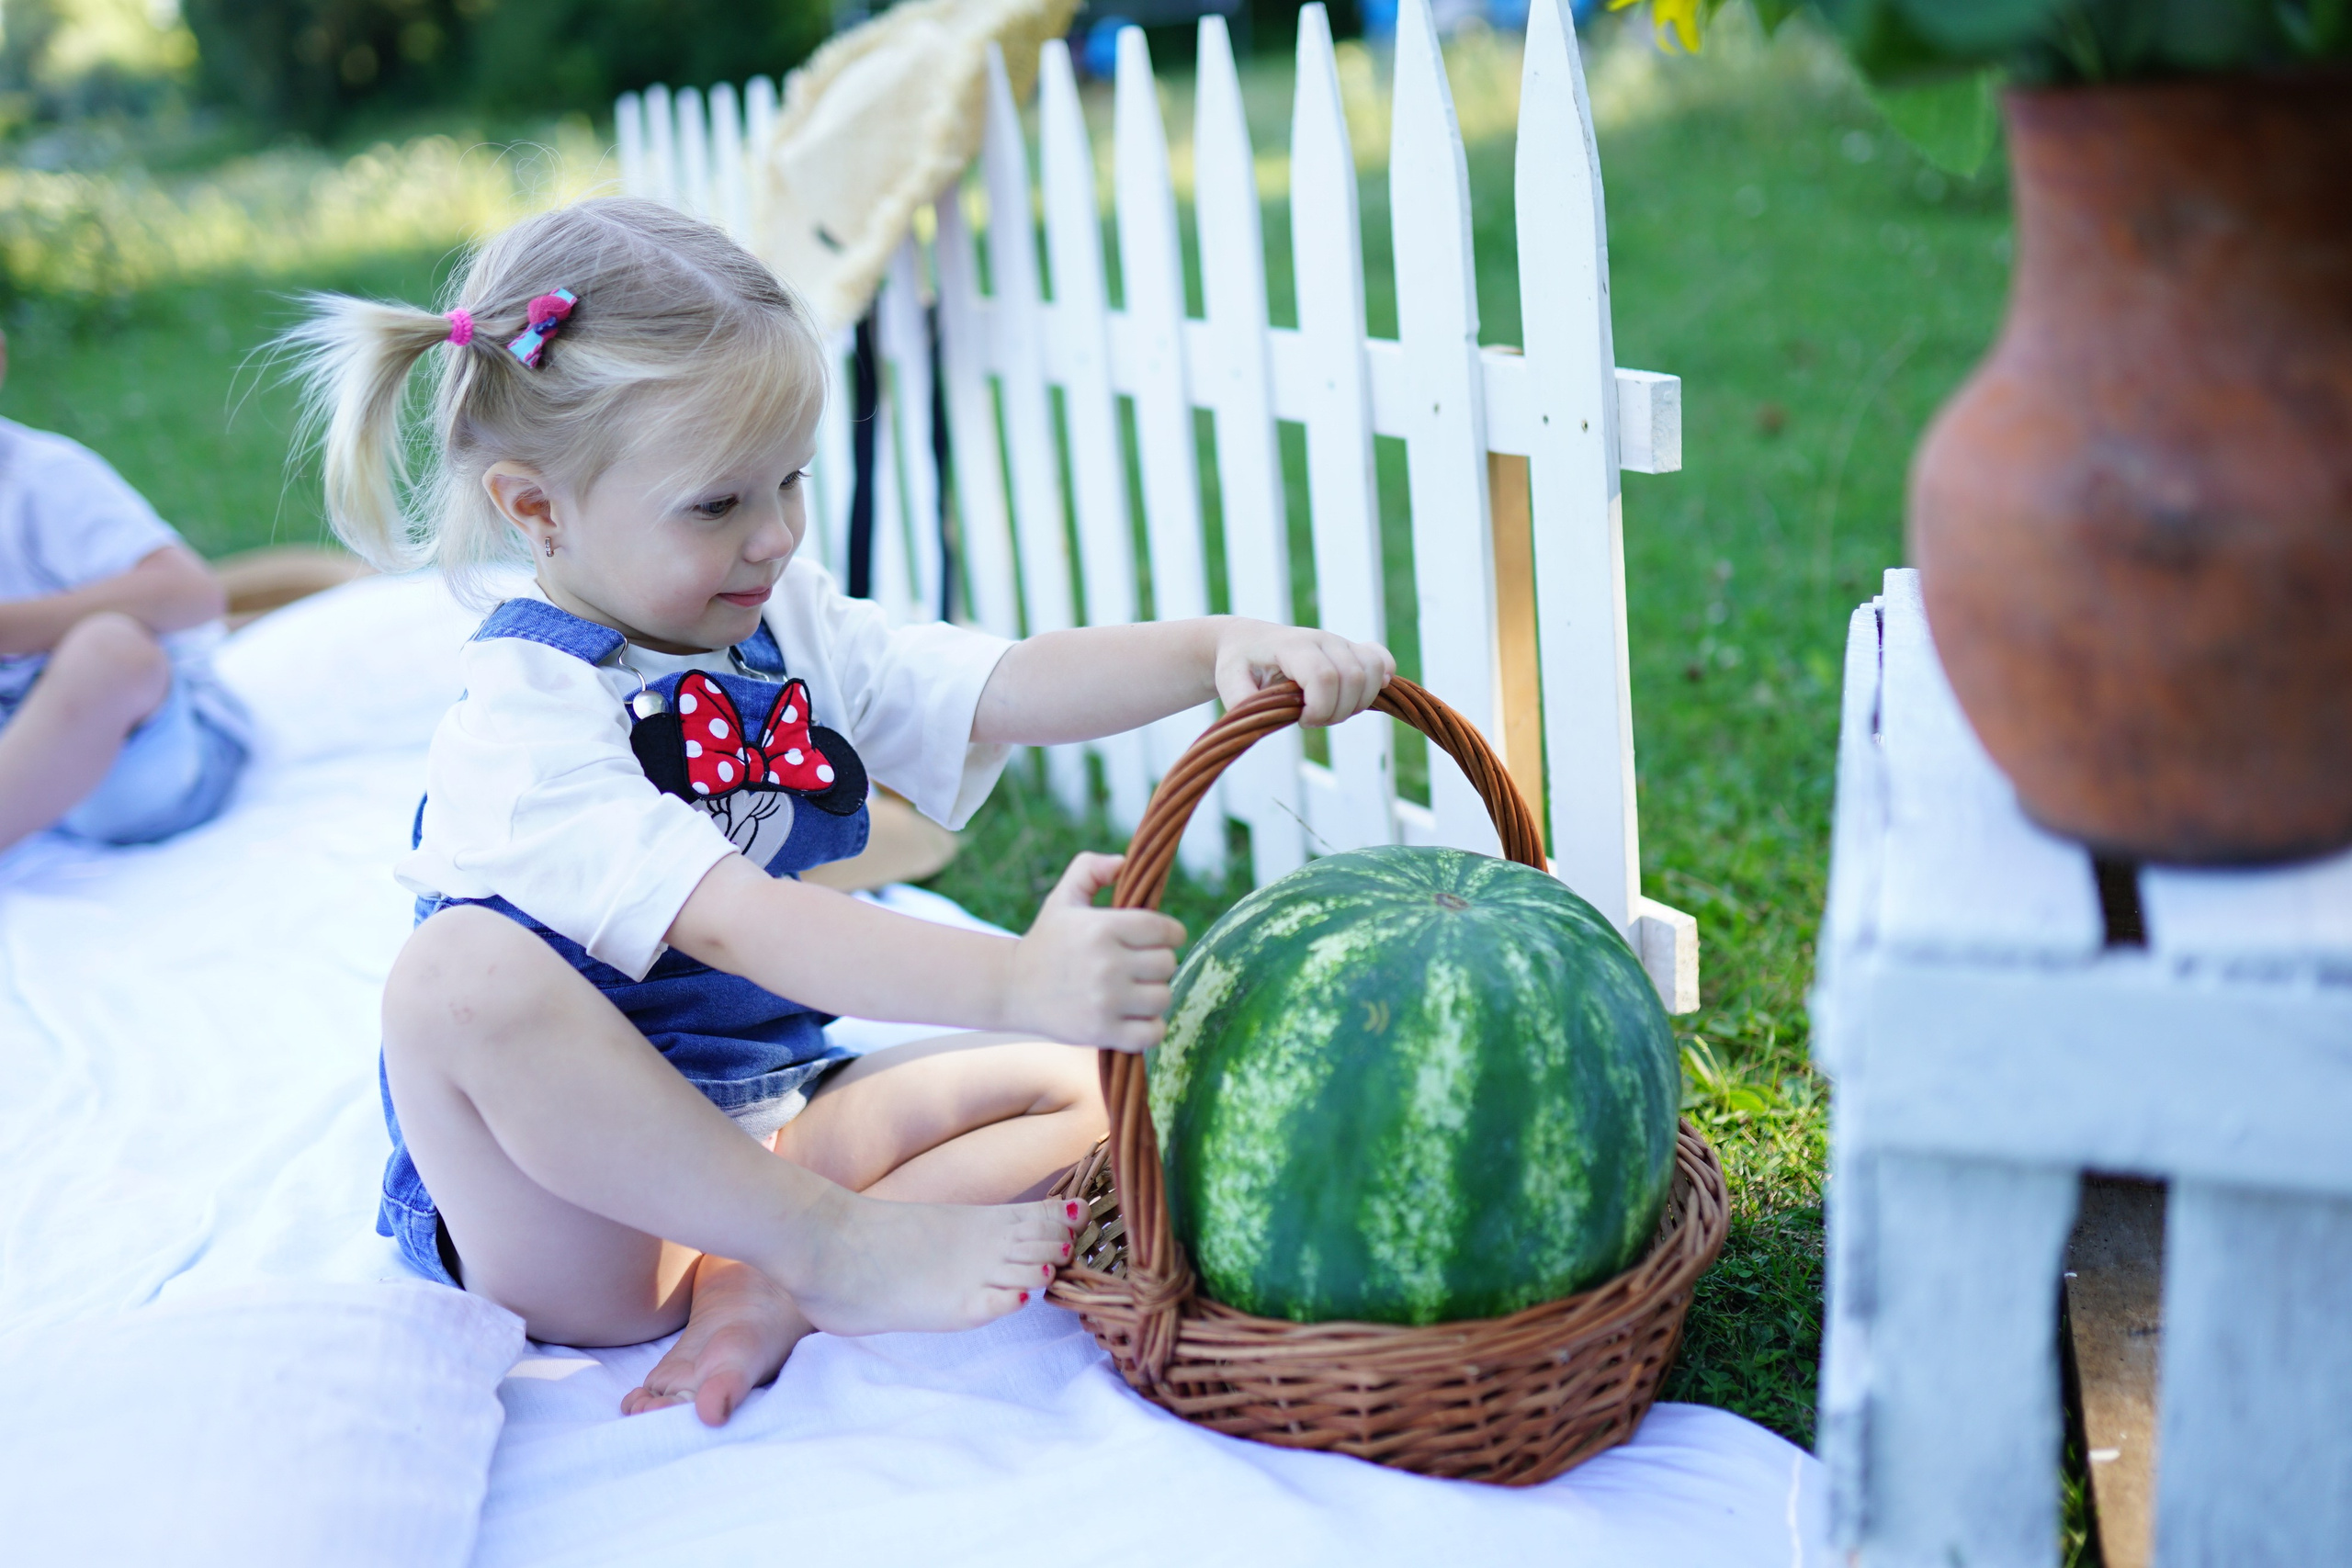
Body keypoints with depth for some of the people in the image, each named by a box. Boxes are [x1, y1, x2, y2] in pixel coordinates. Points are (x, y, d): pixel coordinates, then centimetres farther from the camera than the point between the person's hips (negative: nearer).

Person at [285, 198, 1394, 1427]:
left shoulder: (788, 624, 5)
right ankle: (843, 1244, -26)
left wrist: (1220, 650, -24)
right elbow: (732, 924, -34)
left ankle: (769, 1290, -22)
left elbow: (1011, 690, -5)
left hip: (760, 1123, 7)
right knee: (463, 971, -36)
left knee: (1084, 1077, -3)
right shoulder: (523, 714, -20)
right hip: (562, 1192, -7)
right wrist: (1014, 982, -47)